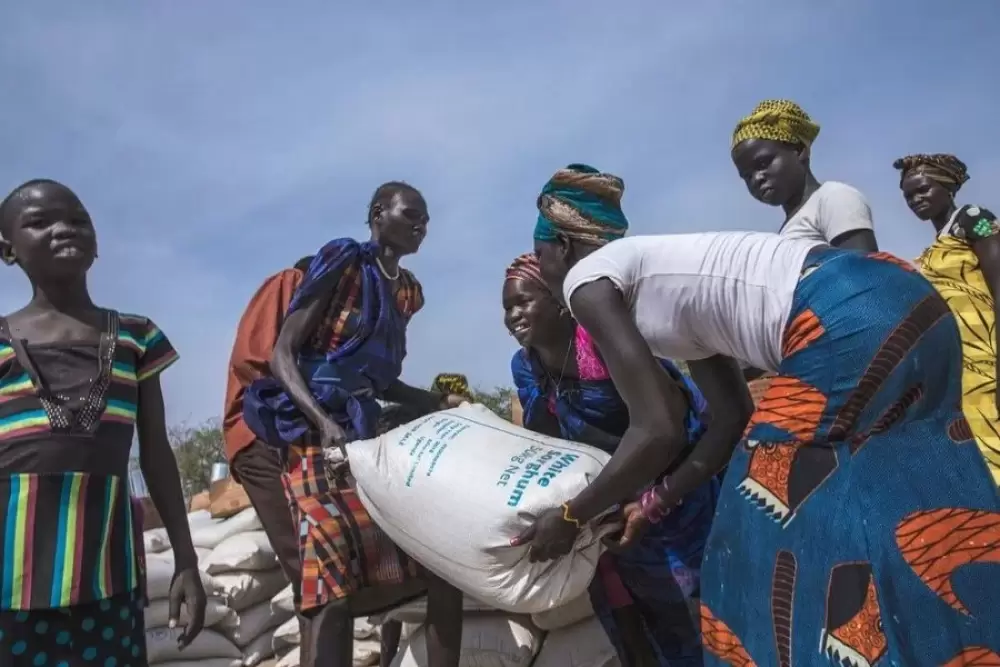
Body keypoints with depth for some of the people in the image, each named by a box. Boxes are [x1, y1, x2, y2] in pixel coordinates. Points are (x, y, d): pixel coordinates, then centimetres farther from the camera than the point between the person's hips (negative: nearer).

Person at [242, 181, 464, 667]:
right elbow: (283, 353, -9)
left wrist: (437, 403, 6)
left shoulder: (408, 291, 17)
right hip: (317, 438, -8)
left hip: (372, 437, 8)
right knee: (335, 582, -14)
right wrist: (324, 423, -23)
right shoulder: (343, 262, -4)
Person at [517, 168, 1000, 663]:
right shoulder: (662, 275, 26)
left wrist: (571, 516, 8)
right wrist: (653, 505, 31)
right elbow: (734, 422, 24)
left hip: (851, 320, -9)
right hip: (899, 306, 9)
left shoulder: (587, 279, 3)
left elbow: (657, 430, -5)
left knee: (777, 531, 3)